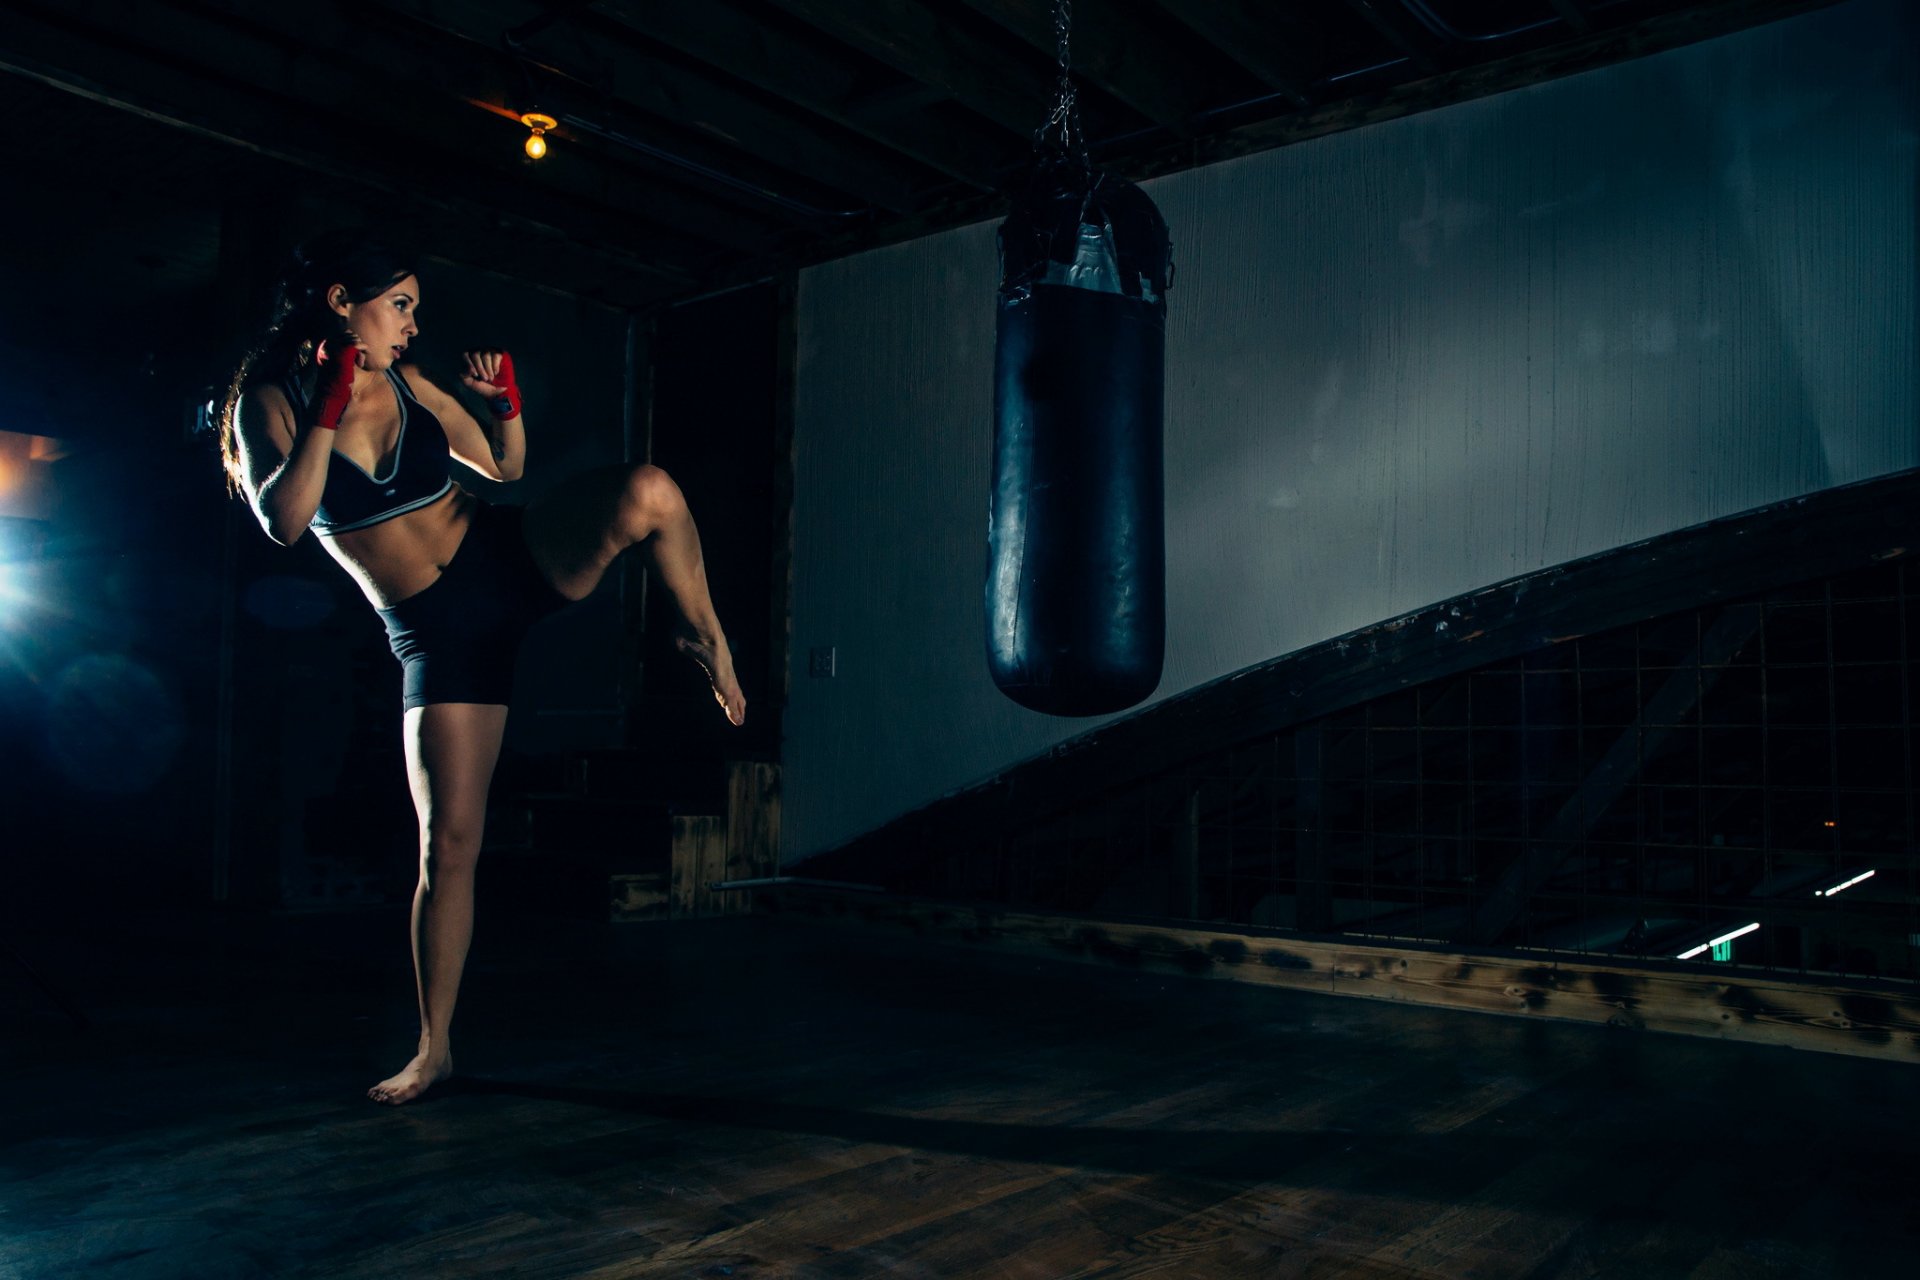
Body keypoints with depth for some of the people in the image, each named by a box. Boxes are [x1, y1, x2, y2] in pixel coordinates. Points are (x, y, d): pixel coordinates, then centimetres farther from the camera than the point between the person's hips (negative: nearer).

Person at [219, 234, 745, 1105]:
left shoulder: (405, 381, 6)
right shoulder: (272, 397, -2)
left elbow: (504, 467, 17)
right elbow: (282, 521, -19)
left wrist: (505, 400, -1)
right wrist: (330, 406, -20)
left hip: (516, 560, 2)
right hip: (438, 635, -2)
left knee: (645, 492, -29)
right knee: (446, 845, -1)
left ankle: (703, 637, -3)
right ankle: (433, 1049, 17)